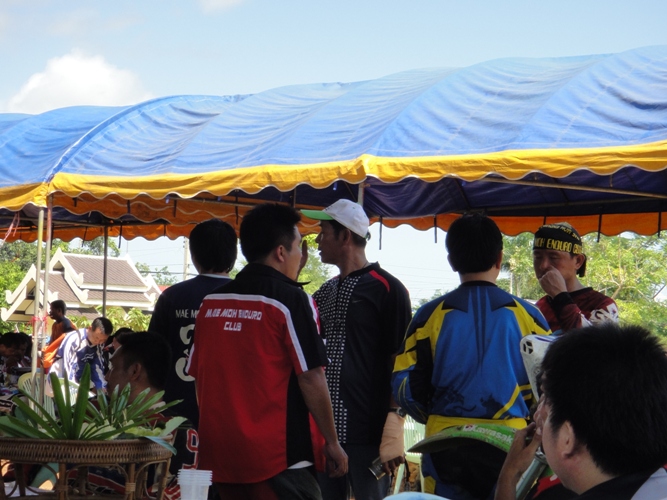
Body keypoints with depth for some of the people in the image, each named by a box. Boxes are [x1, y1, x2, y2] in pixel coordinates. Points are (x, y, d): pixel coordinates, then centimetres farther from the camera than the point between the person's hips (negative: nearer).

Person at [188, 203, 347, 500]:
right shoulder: (290, 300, -9)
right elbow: (310, 378, -11)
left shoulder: (211, 302, 8)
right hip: (277, 457, -6)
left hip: (219, 455, 6)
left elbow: (198, 376, 13)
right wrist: (332, 443, -2)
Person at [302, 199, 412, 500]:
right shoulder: (327, 292, 17)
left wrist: (394, 426, -17)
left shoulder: (386, 289, -5)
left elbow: (400, 362, -9)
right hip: (325, 429, 7)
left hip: (367, 432, -7)